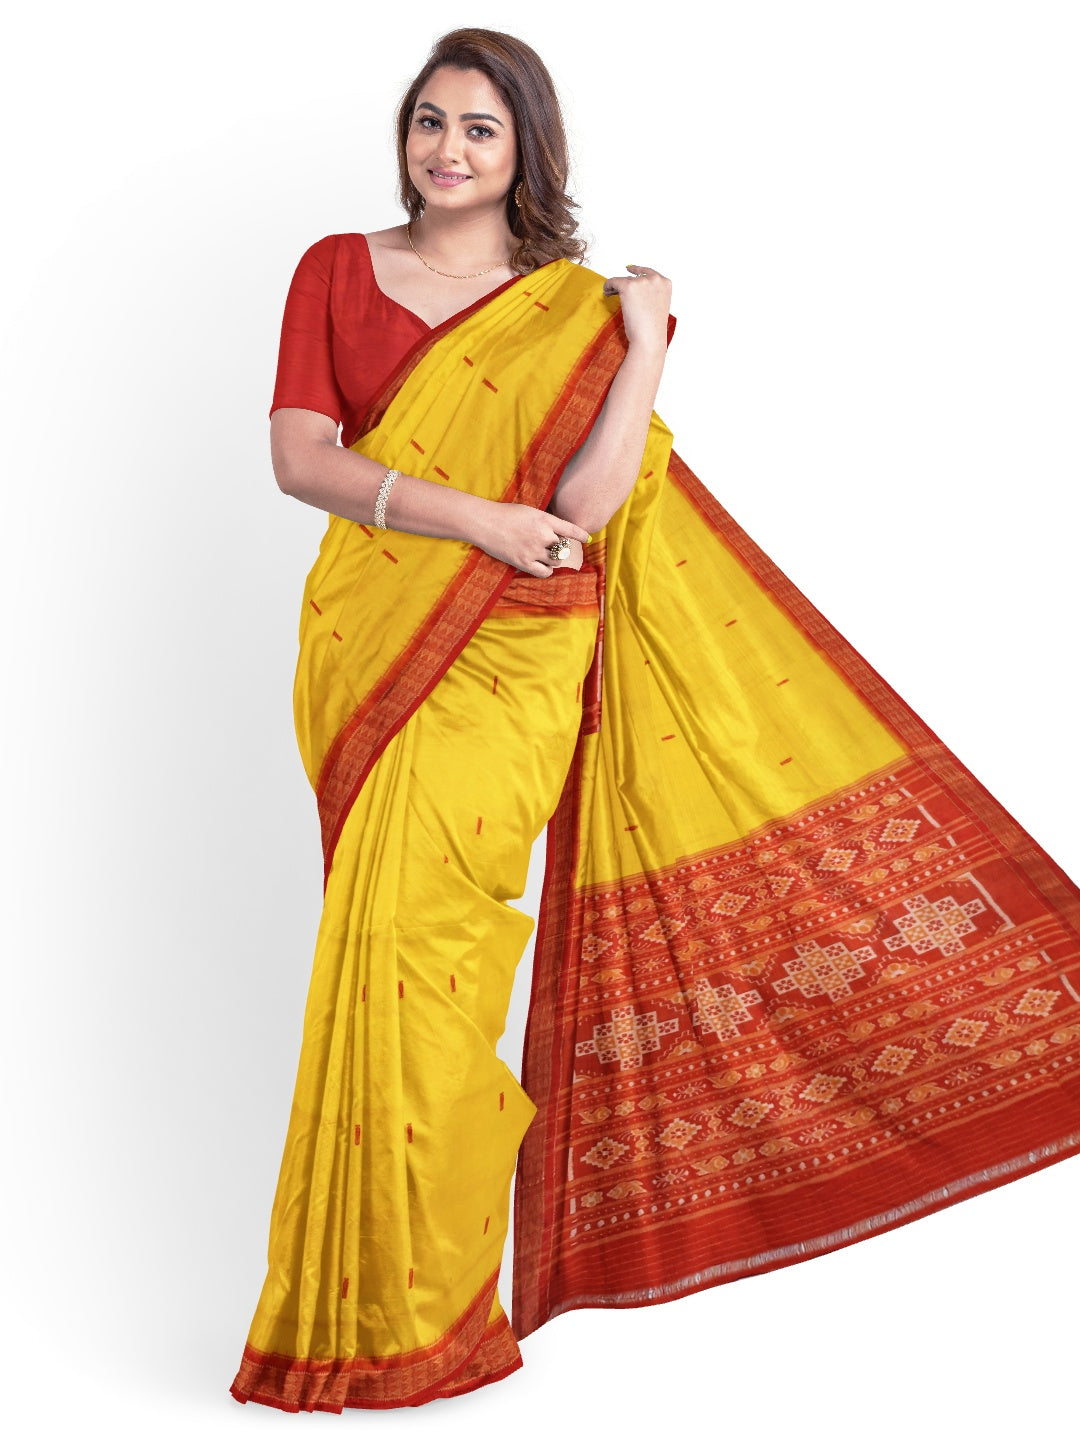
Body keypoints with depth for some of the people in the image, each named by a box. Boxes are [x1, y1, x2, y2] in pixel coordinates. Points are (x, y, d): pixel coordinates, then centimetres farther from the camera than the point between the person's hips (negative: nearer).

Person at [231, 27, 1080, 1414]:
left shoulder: (579, 312, 5)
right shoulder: (336, 272, 10)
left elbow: (586, 500, -8)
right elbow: (300, 458, -3)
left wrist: (648, 346, -10)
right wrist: (477, 519, -11)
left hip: (506, 669, -3)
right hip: (365, 648, 3)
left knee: (410, 940, -11)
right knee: (399, 944, 7)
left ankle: (390, 1317, 5)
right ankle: (398, 1290, 23)